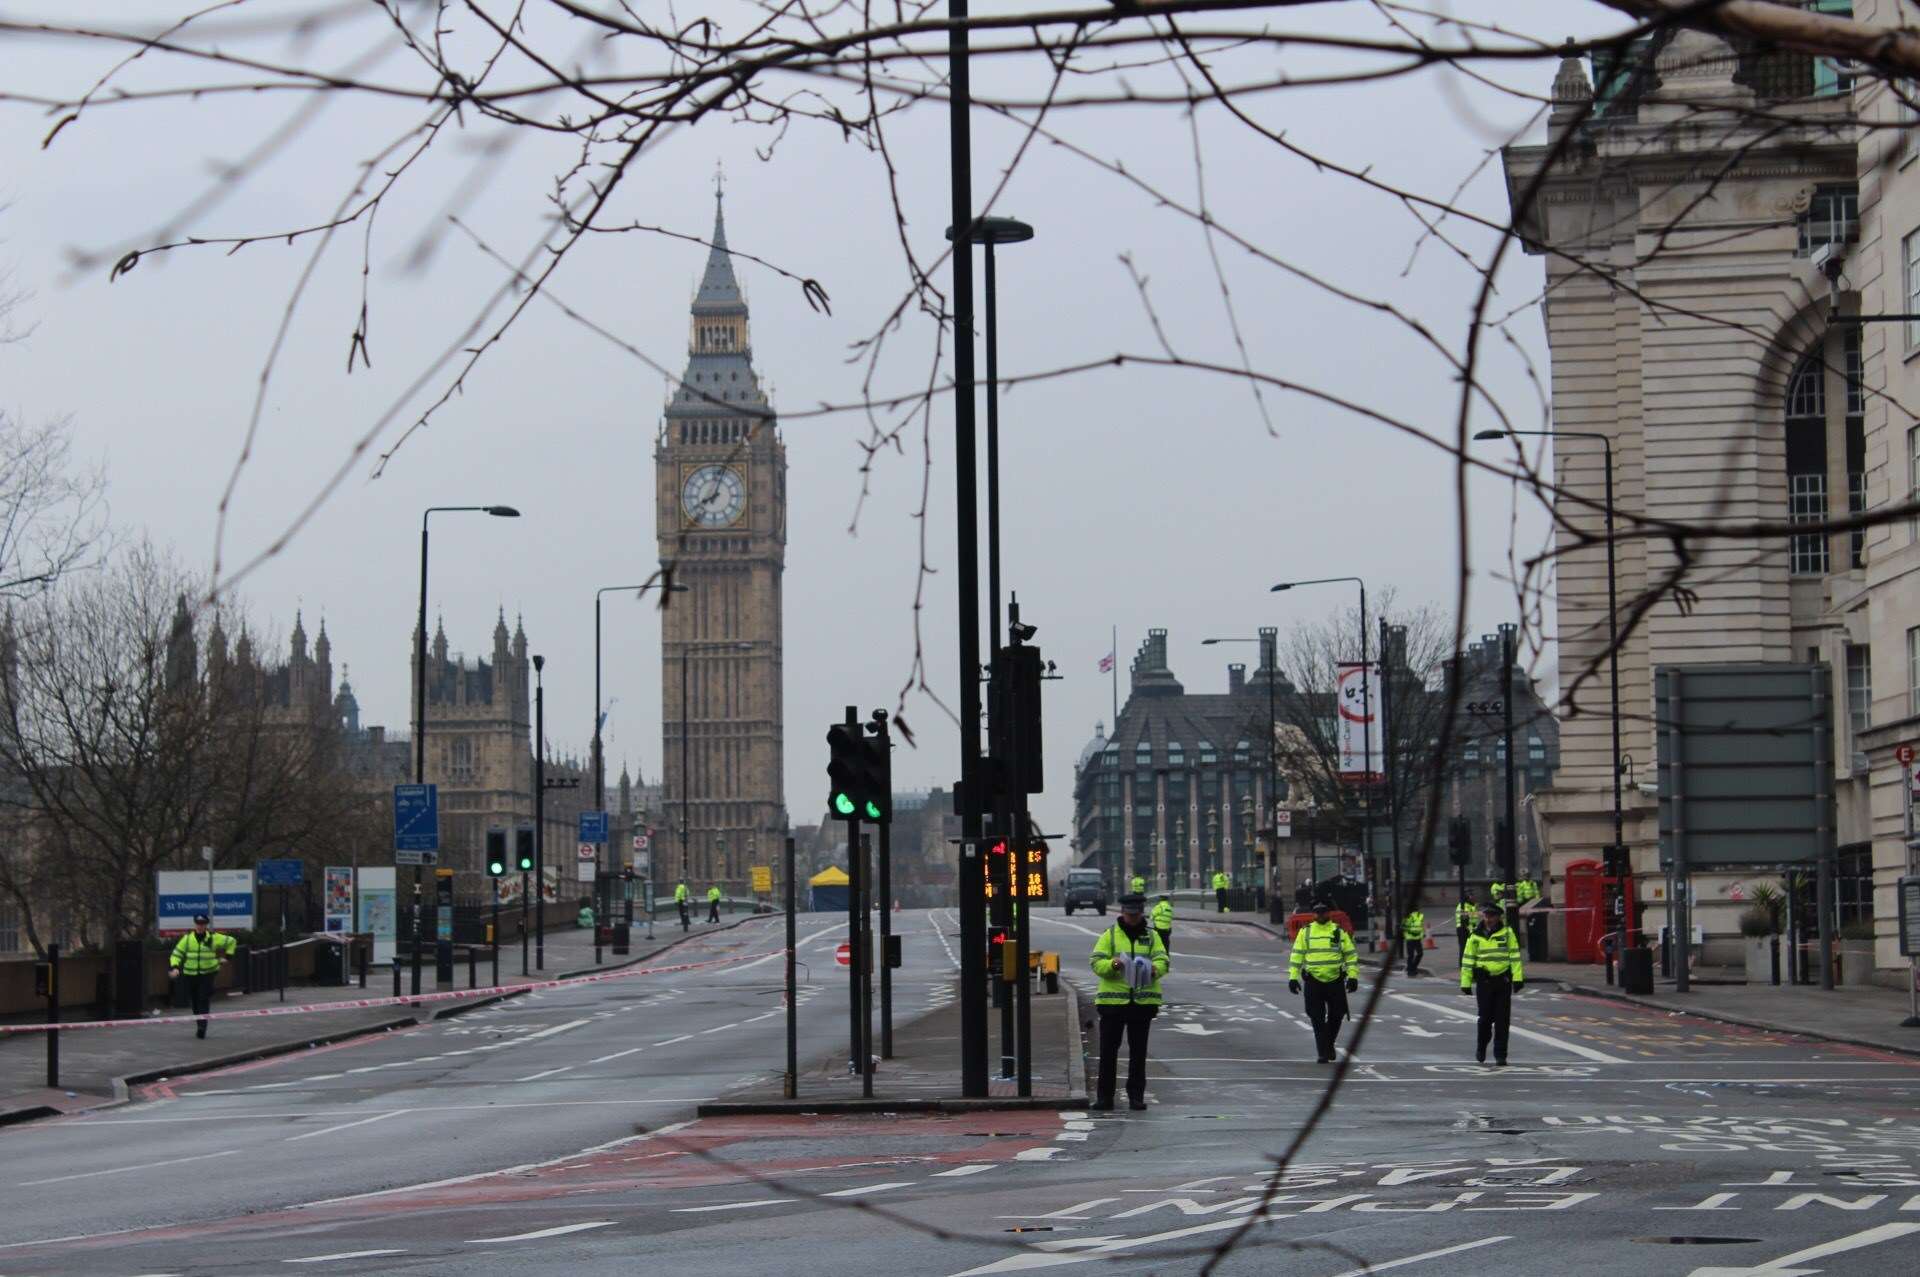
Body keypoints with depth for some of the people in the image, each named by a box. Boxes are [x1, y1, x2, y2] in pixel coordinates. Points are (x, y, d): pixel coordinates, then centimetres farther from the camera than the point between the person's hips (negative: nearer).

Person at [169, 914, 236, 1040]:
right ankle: (200, 1025, 24)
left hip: (207, 974, -3)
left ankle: (202, 1027, -20)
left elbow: (231, 941, 12)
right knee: (195, 1002, 10)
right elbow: (177, 953, 2)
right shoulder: (187, 938, 1)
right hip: (190, 975, 3)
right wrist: (174, 967, -14)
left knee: (204, 1001, -14)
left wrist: (227, 956, 8)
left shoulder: (213, 938, -2)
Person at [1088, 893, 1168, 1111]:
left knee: (1138, 1052, 6)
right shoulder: (1109, 935, 5)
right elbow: (1096, 963, -2)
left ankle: (1136, 1096, 13)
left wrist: (1155, 969, -25)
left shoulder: (1152, 936, 10)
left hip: (1143, 1001, 1)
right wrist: (1112, 965, -24)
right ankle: (1104, 1097, 5)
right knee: (1108, 1050, 0)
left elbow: (1163, 960, -2)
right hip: (1112, 1001, -1)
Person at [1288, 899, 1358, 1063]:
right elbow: (1297, 955, 6)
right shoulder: (1305, 932, 4)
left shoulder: (1339, 932, 3)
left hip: (1335, 981, 0)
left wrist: (1353, 976, -2)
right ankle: (1323, 1053, 2)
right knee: (1318, 1019, -3)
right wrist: (1293, 977, 0)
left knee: (1336, 1015, 7)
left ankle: (1329, 1043, 32)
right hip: (1313, 982, 0)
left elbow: (1351, 955, 5)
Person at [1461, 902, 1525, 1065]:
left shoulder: (1507, 933, 2)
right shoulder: (1475, 936, 5)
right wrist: (1465, 983, 5)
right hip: (1484, 982, 0)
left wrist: (1518, 978, -7)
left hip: (1503, 980, 0)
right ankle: (1481, 1047, 23)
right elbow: (1468, 960, 8)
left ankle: (1500, 1055, 7)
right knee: (1485, 1018, 0)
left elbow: (1515, 956, 1)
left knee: (1502, 1020, 0)